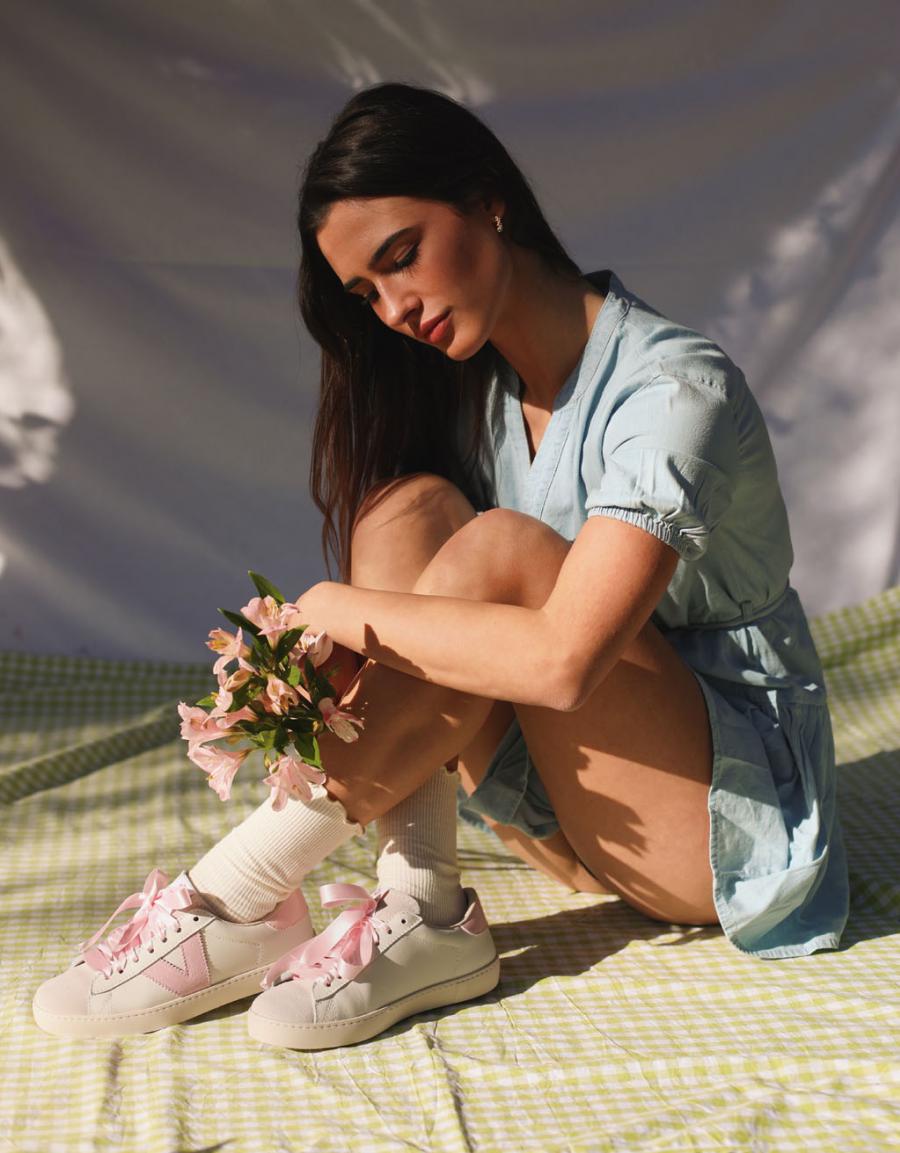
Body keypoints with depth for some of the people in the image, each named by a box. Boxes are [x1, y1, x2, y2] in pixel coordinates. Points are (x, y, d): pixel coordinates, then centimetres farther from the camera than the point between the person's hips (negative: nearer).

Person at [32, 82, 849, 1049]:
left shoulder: (678, 389, -20)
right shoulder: (474, 391, 4)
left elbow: (560, 660, -32)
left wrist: (340, 608, -22)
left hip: (734, 814, -6)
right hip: (580, 811, 6)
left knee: (497, 552, -29)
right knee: (410, 506, -16)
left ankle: (230, 906, -25)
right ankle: (420, 915, -24)